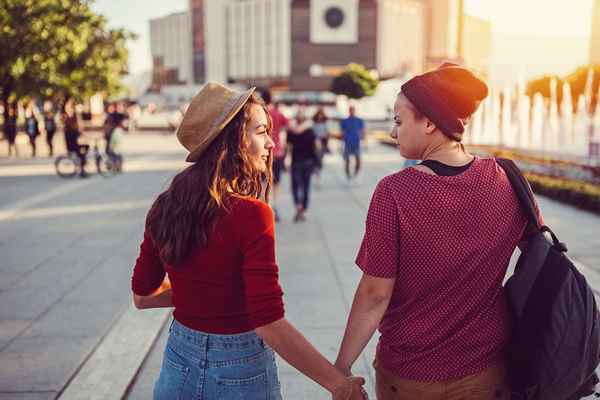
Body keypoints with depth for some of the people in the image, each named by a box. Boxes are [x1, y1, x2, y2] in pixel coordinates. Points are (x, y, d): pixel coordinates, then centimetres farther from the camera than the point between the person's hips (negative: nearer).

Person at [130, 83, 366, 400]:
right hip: (239, 374, -5)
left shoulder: (164, 207, -5)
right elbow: (270, 324, -25)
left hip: (178, 364, 5)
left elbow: (141, 296, 5)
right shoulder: (251, 215, -23)